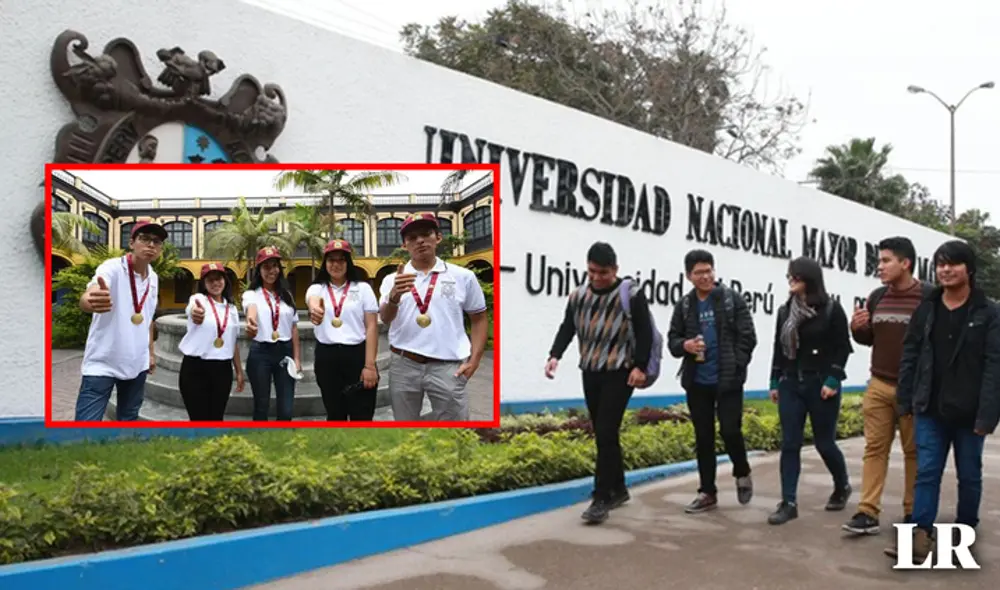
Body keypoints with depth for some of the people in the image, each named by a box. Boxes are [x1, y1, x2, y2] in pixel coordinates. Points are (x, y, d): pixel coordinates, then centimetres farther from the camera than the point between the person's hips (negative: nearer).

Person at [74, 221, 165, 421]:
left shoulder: (154, 278, 5)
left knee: (129, 418, 17)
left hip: (137, 364, 7)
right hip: (102, 364, -7)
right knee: (87, 420, -11)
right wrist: (93, 302, -59)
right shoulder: (112, 267, -16)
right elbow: (85, 299, -36)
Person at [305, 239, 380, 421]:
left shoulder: (363, 288, 2)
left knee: (362, 416, -1)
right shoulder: (317, 288, 6)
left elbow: (372, 327, -2)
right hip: (327, 358, 2)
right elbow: (313, 301, -20)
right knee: (335, 415, 12)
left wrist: (370, 365, -11)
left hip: (357, 355, -2)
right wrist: (315, 308, -47)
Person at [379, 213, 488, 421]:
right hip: (403, 365, 2)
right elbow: (385, 318, -8)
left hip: (447, 366, -1)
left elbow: (479, 319, 9)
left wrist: (474, 360, -2)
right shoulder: (393, 279, 6)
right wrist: (394, 296, -29)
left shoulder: (463, 276, 4)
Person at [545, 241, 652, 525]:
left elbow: (645, 333, -7)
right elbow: (567, 328, 8)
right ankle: (618, 489, 26)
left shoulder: (631, 296, -5)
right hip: (590, 373, 6)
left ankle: (601, 499, -6)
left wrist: (640, 366, -16)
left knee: (606, 434, -11)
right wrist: (555, 355, -8)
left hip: (619, 373, -5)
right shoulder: (578, 296, 9)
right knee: (603, 435, 12)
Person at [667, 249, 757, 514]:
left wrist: (735, 369, -12)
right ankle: (707, 492, 18)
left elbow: (748, 338, -4)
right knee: (703, 438, 8)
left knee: (730, 431, -7)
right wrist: (685, 345, -13)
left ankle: (742, 474, 23)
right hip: (697, 382, 3)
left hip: (728, 381, -3)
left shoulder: (733, 300, -2)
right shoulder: (684, 305, 7)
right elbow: (672, 340, 10)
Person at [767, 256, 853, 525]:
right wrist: (774, 382, 10)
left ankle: (842, 487, 34)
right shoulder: (785, 310, 9)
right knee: (789, 444, 0)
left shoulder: (831, 309, -5)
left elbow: (842, 347, -7)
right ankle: (789, 503, 2)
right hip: (790, 384, 4)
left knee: (824, 443, 6)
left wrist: (833, 380, -15)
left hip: (821, 385, -4)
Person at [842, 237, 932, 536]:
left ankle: (913, 514, 18)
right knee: (874, 449, 2)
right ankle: (868, 513, 3)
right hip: (879, 386, 4)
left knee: (914, 452, 8)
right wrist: (857, 328, -4)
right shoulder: (877, 297, 8)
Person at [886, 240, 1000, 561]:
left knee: (969, 474, 12)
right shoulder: (926, 309, 5)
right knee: (926, 472, 0)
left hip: (969, 412, -2)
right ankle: (920, 536, -1)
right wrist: (905, 400, 3)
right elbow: (909, 355, 7)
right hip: (930, 410, 3)